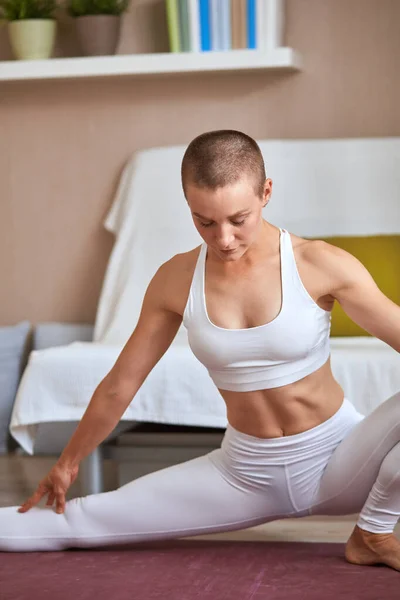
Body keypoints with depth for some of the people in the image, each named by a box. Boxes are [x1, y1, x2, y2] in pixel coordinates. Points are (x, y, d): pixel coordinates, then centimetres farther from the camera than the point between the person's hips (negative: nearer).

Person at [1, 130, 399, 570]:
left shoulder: (320, 265, -17)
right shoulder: (176, 281, -8)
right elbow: (118, 386, 5)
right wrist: (68, 462, 15)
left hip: (336, 463, -2)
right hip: (244, 473, 2)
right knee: (82, 519, -4)